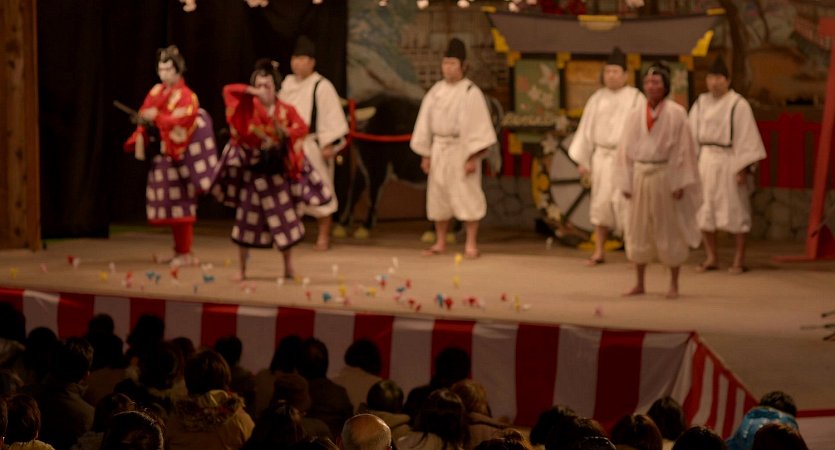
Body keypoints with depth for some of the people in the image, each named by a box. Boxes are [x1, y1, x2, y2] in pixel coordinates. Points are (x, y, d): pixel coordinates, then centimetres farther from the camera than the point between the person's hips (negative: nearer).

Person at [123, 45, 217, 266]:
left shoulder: (186, 96, -8)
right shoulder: (156, 92, 12)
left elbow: (182, 120, -23)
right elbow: (145, 118, 10)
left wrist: (156, 117, -23)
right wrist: (140, 139, -5)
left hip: (178, 155, -7)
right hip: (161, 156, 7)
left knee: (180, 203, -4)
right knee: (167, 203, 10)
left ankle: (185, 253, 1)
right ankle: (179, 251, 19)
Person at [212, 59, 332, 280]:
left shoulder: (286, 110, -1)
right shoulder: (249, 106, -2)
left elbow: (302, 128, -15)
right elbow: (228, 90, -14)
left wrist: (284, 133, -30)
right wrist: (252, 92, -22)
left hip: (276, 170, 0)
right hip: (252, 169, 0)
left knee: (284, 219, 2)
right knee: (247, 219, 5)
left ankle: (288, 268, 14)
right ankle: (242, 269, 15)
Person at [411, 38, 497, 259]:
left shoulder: (471, 92, -8)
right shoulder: (436, 91, 8)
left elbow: (478, 125, -11)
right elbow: (426, 122, 12)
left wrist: (473, 157, -16)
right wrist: (425, 155, 9)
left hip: (461, 150, -5)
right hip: (439, 150, 5)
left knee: (467, 196, -5)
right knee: (438, 196, 9)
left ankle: (471, 244, 1)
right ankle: (440, 243, 19)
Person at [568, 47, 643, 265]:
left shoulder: (635, 98, -1)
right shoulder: (597, 99, 8)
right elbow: (586, 129, 11)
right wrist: (582, 160, 9)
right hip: (601, 157, 4)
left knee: (623, 203, -10)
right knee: (600, 204, 4)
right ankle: (599, 251, 12)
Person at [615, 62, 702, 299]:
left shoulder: (675, 113, -6)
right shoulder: (636, 113, 4)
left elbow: (684, 148, -6)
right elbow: (625, 149, 6)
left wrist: (679, 183, -11)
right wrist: (625, 182, 1)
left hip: (665, 175, -4)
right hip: (640, 175, 4)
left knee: (669, 231, 3)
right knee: (638, 230, 8)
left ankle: (673, 284, 14)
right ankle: (639, 283, 18)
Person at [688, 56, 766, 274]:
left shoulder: (738, 105, -7)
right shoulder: (701, 103, 9)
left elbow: (746, 137, -10)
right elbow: (693, 134, 11)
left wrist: (744, 168, -15)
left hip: (728, 162, -5)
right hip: (705, 162, 5)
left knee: (734, 209, -1)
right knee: (705, 210, 5)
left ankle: (739, 259, 7)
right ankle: (711, 257, 15)